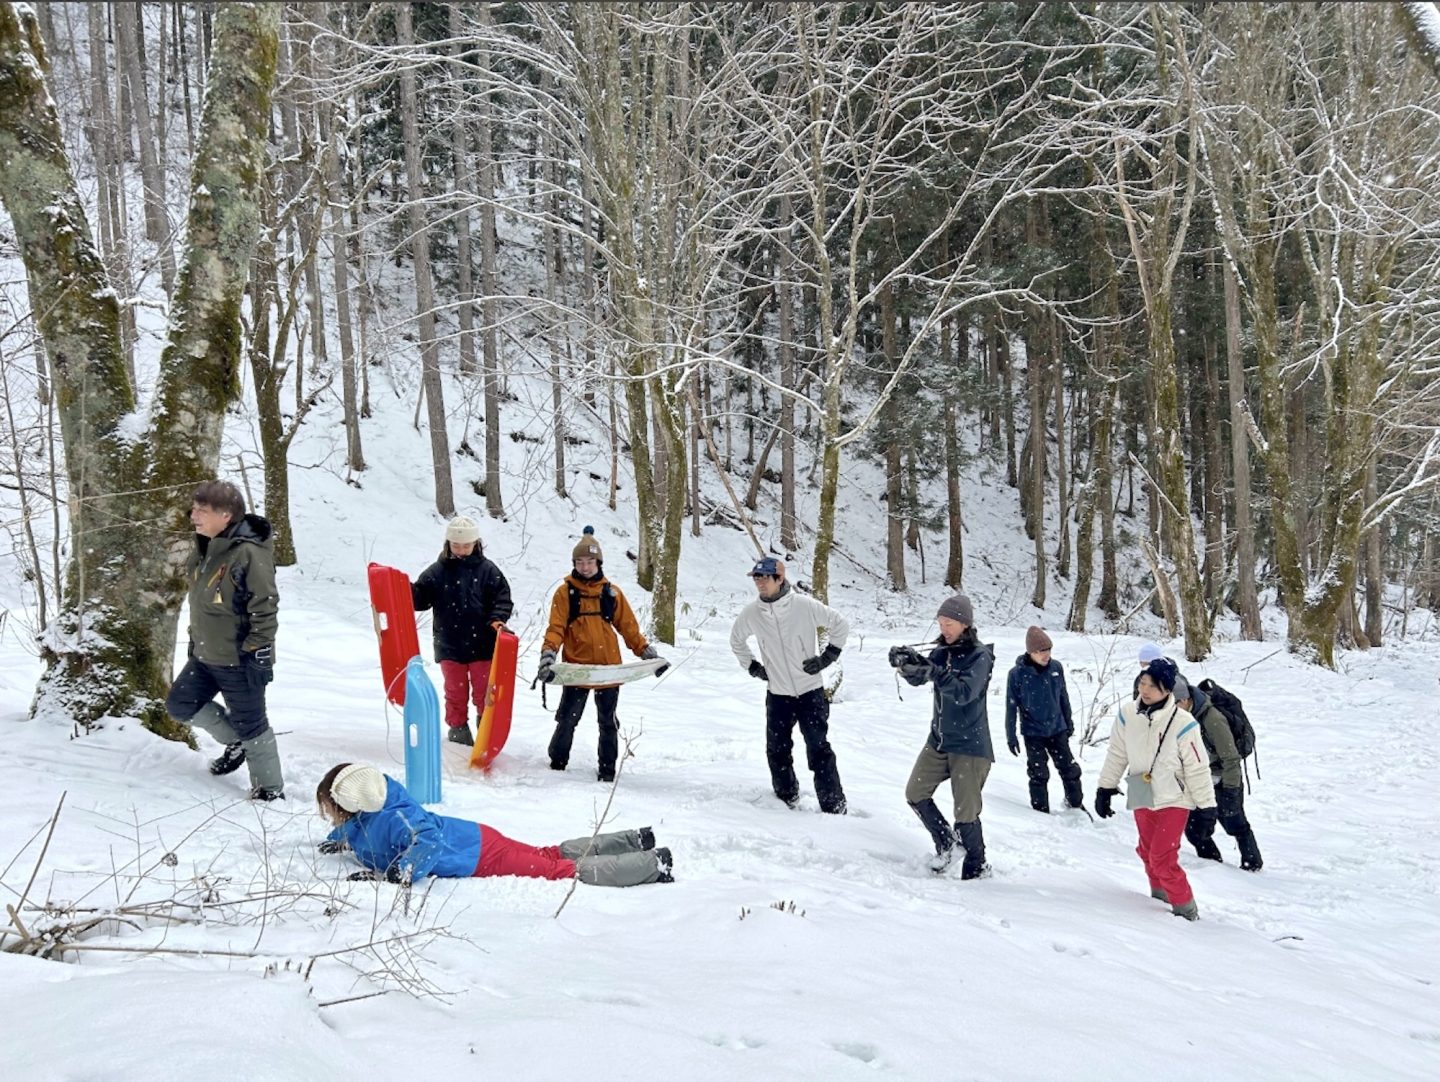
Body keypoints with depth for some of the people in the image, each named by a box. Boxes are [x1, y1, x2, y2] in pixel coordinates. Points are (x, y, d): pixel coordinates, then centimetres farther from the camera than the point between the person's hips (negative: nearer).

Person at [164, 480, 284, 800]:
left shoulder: (249, 554, -23)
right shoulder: (203, 549, 5)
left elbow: (265, 609, -22)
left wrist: (258, 656, -20)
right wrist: (194, 642, 22)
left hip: (238, 661, -9)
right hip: (204, 655, 9)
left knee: (251, 725, 2)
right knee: (179, 704, 15)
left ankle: (270, 789, 18)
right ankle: (236, 741, 32)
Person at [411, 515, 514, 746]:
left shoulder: (487, 570, -2)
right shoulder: (437, 571, 1)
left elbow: (503, 598, -3)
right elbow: (420, 599, 1)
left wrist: (497, 619, -20)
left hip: (482, 645, -1)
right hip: (449, 647, 1)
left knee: (485, 693, 8)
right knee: (455, 693, 12)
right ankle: (458, 732, 25)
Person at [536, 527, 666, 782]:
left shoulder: (612, 592, 7)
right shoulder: (565, 593, 0)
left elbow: (628, 627, 10)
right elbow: (556, 628, -8)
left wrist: (647, 652, 3)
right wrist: (548, 655, -23)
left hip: (609, 668, 2)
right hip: (576, 668, -2)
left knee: (608, 723, 11)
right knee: (567, 720, 2)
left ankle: (607, 768, 23)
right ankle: (557, 763, 21)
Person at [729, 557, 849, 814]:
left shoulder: (804, 605, -15)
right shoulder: (751, 613, -5)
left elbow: (841, 624, -2)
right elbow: (736, 640, 16)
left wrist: (827, 657, -4)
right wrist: (752, 667, 9)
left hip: (810, 691, -3)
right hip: (777, 695, 3)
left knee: (819, 749, -3)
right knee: (777, 751, 8)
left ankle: (834, 807, 4)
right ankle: (787, 798, 28)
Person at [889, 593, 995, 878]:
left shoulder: (980, 655, -13)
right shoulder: (942, 651, 6)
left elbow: (964, 692, -28)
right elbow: (917, 679, -1)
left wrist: (934, 672, -41)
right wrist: (907, 663, -22)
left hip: (970, 745, -7)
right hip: (938, 740, 7)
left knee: (966, 812, -3)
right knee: (915, 794, 7)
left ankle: (976, 868, 15)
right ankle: (946, 843, 26)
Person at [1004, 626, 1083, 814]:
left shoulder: (1056, 667, -6)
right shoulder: (1017, 674, -17)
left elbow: (1063, 697, 8)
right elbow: (1011, 707, -10)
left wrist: (1069, 722, 16)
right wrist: (1011, 736, -8)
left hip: (1057, 729, 3)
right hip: (1033, 733, -3)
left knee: (1069, 768, 11)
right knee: (1039, 774, 6)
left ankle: (1076, 803, 31)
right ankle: (1041, 811, 21)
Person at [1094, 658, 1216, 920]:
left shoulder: (1182, 723, -21)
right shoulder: (1127, 714, -7)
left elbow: (1198, 768, -13)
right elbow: (1117, 754, 6)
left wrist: (1206, 806, -9)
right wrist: (1105, 787, 10)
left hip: (1174, 800, -5)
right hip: (1142, 798, 5)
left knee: (1162, 859, -10)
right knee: (1148, 853, 17)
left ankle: (1186, 911, 8)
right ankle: (1160, 896, 41)